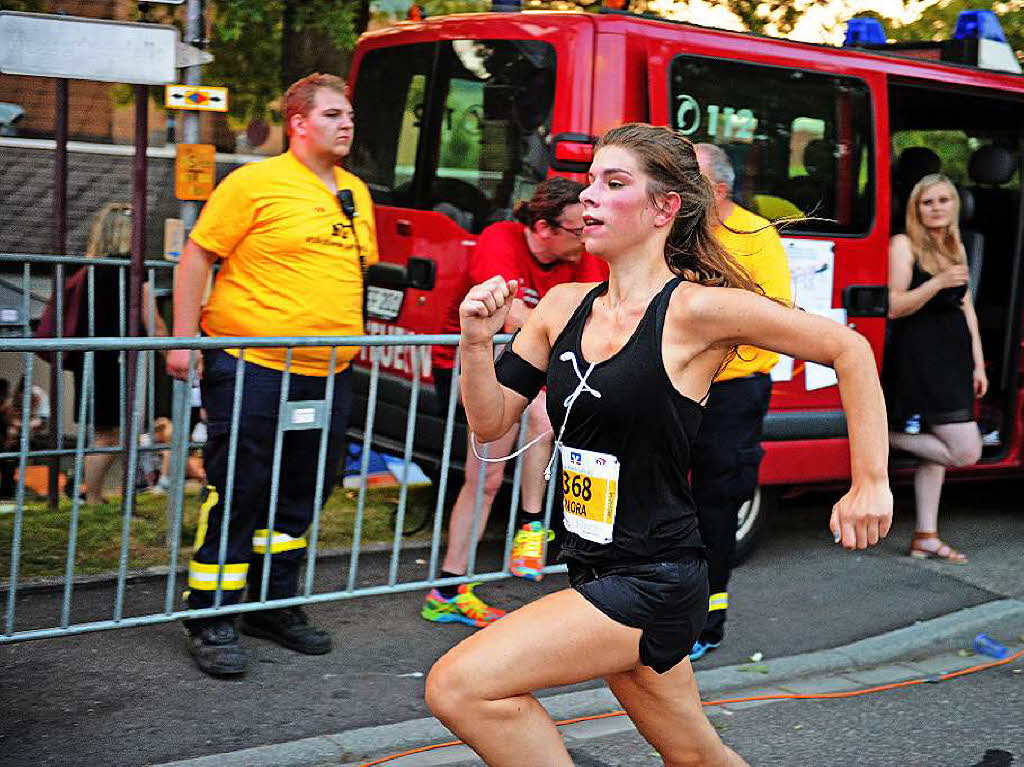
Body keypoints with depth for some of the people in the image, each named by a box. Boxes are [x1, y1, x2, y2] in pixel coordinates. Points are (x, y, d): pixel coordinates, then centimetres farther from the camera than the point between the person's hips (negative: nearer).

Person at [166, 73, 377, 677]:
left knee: (302, 495, 13)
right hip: (252, 365, -7)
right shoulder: (256, 183, -5)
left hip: (329, 373, 7)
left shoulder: (356, 193, 15)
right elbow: (198, 256, -4)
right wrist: (183, 339, -8)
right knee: (237, 495, -2)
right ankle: (211, 619, 9)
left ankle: (274, 604, 28)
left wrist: (352, 343, 23)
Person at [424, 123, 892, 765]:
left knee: (459, 686, -17)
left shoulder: (696, 309, -15)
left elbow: (848, 349, -9)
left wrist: (871, 485, -8)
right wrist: (478, 341, -11)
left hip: (654, 580, -7)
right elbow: (491, 423, 6)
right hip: (596, 569, 7)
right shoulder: (564, 307, 4)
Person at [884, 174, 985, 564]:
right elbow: (894, 307, -12)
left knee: (936, 449, 9)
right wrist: (938, 282, -24)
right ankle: (887, 437, 2)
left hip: (953, 353, 8)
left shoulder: (956, 247, 17)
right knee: (965, 452, -13)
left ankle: (926, 537, 14)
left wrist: (978, 363, 16)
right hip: (918, 354, -8)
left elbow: (966, 308, 20)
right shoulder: (904, 244, -5)